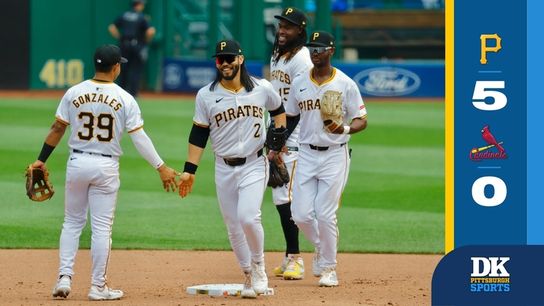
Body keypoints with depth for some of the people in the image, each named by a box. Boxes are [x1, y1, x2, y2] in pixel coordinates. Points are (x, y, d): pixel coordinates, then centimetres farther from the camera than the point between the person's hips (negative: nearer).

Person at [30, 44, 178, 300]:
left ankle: (64, 278, 4)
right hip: (106, 167, -2)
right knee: (101, 227, 4)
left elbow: (57, 128, 1)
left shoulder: (74, 93, -1)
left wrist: (42, 160, 9)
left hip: (77, 164, 2)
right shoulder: (125, 99, -8)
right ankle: (98, 287, 7)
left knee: (72, 222, 14)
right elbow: (139, 137, -11)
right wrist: (161, 167, -9)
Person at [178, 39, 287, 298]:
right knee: (233, 227, 5)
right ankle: (250, 277, 20)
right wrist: (189, 171, -2)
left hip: (254, 165, -2)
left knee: (248, 217, -20)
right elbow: (198, 135, 2)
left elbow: (278, 110, 18)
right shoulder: (206, 95, -2)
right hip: (224, 168, 2)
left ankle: (258, 264, 5)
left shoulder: (262, 88, -2)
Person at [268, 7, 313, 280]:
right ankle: (290, 258, 14)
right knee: (279, 198, 9)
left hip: (294, 136, -9)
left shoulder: (301, 59, -13)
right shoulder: (277, 55, 16)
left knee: (285, 197, -13)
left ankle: (294, 259, -10)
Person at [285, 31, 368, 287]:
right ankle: (321, 247, 27)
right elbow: (289, 119, 15)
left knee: (325, 215, -9)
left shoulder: (345, 84, -4)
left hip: (334, 154, -4)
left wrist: (345, 129, -24)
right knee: (301, 215, -3)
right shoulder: (299, 83, 8)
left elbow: (361, 121, -3)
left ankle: (329, 267, 7)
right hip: (306, 153, 4)